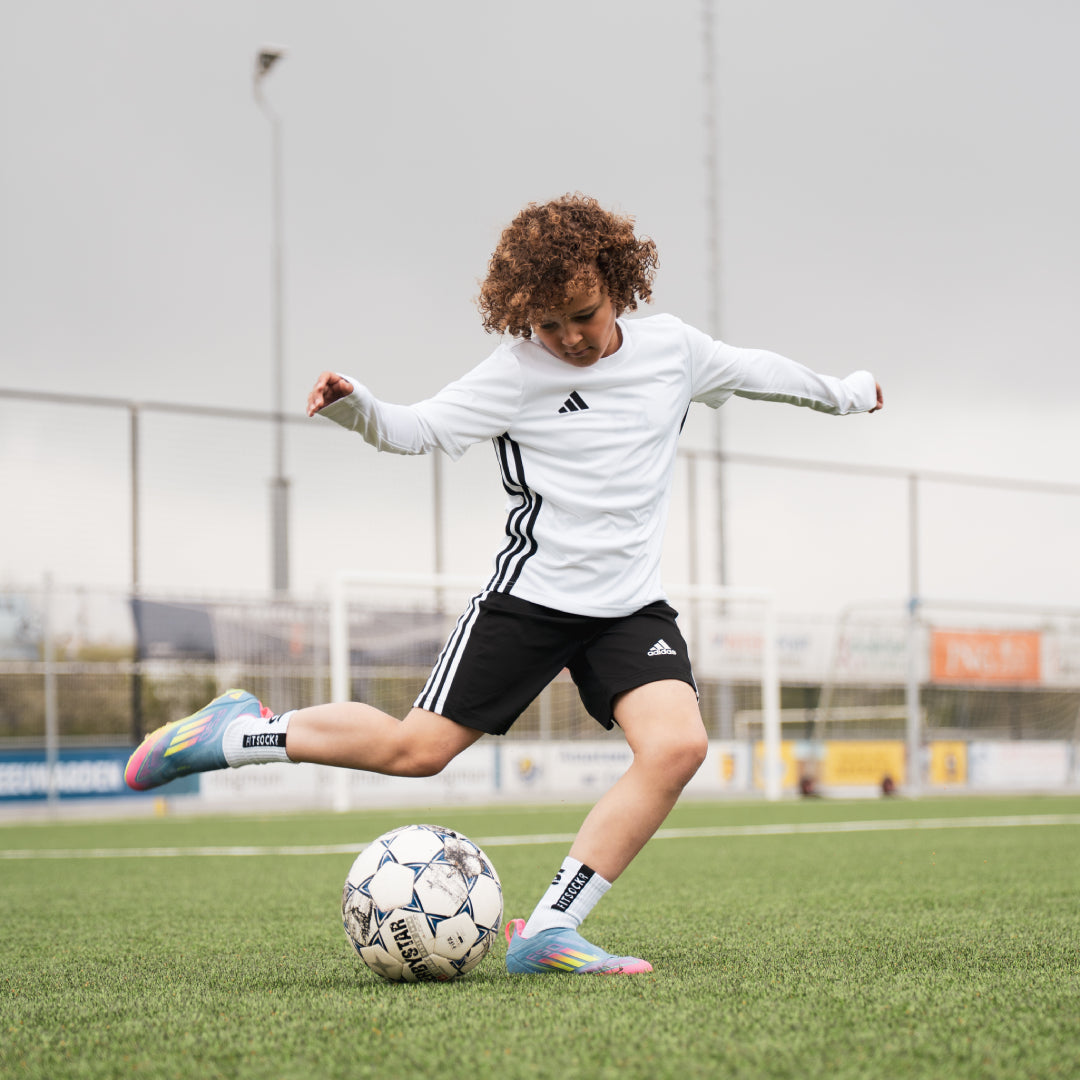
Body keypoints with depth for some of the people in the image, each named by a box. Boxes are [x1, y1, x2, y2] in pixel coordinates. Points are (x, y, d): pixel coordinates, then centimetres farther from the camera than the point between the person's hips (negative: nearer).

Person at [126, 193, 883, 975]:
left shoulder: (671, 348, 4)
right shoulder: (517, 372, -8)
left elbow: (757, 370, 21)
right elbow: (422, 428, -11)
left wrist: (843, 393, 37)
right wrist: (353, 406, -32)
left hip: (631, 607, 3)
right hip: (532, 594, -3)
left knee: (678, 744, -22)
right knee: (420, 748, -5)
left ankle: (549, 930, -18)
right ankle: (241, 733, 16)